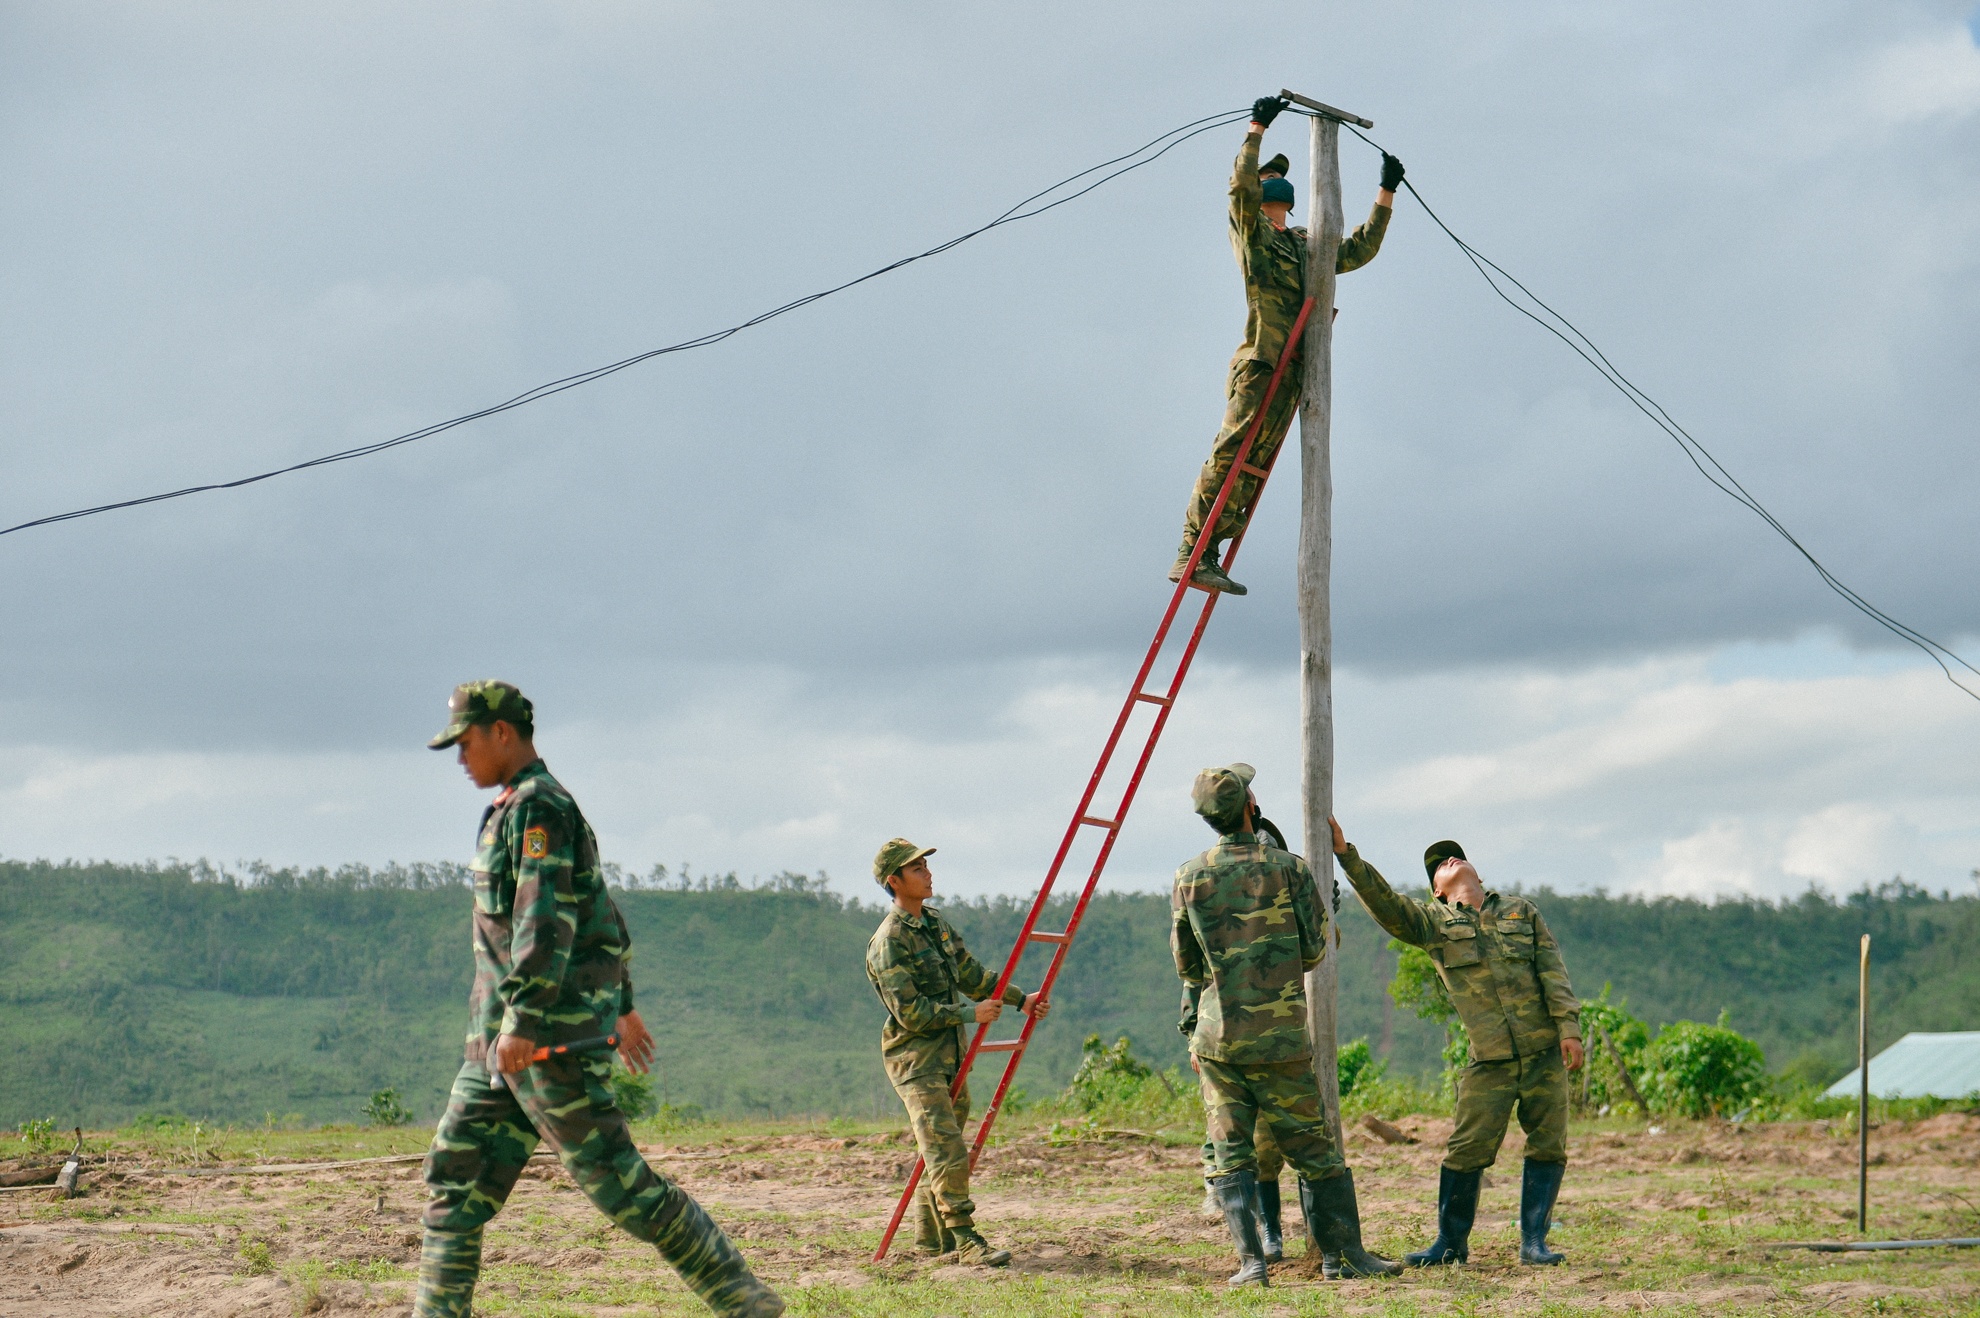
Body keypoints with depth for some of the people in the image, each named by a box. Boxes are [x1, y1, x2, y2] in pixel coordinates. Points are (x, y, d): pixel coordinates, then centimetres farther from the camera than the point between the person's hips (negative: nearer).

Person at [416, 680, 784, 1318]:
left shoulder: (538, 805, -12)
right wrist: (621, 1004, 32)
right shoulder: (517, 808, 20)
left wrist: (524, 1019, -29)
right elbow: (603, 912, 27)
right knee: (456, 1173, 6)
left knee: (615, 1180, -8)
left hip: (551, 1032, -10)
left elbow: (545, 917, -23)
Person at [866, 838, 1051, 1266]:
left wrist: (1021, 999, 14)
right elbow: (909, 1013, -21)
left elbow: (972, 974, 20)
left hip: (951, 1055, 9)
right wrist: (971, 1014, -18)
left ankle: (930, 1237, 21)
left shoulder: (935, 923, 11)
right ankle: (965, 1239, -11)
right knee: (948, 1152, -13)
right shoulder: (888, 942, -17)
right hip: (915, 1059, -9)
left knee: (941, 1153, 13)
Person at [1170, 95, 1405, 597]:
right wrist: (1256, 129, -10)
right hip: (1259, 364, -7)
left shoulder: (1306, 246, 27)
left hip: (1292, 370, 7)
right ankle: (1190, 556, -18)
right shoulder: (1251, 231, 9)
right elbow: (1241, 184, -9)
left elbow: (1360, 250, 33)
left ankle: (1206, 557, -2)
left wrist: (1386, 193, 32)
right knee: (1229, 458, -16)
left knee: (1254, 469, -1)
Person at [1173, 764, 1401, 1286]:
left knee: (1230, 1154, 4)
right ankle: (1348, 1253, 10)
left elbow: (1185, 965, 9)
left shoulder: (1190, 878, 1)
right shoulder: (1289, 868, -4)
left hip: (1218, 1036, 1)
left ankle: (1251, 1262, -4)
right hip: (1282, 1036, -1)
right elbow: (1315, 950, 4)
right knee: (1314, 1150, 7)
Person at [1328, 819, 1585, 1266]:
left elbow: (1553, 972, 7)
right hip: (1489, 1060, -1)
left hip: (1545, 1052, 1)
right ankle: (1451, 1242, 8)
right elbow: (1387, 905, -6)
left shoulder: (1522, 911, 14)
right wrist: (1347, 857, -18)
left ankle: (1533, 1242, 10)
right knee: (1467, 1150, -5)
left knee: (1548, 1147, 0)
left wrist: (1569, 1028, -5)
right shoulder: (1434, 921, 9)